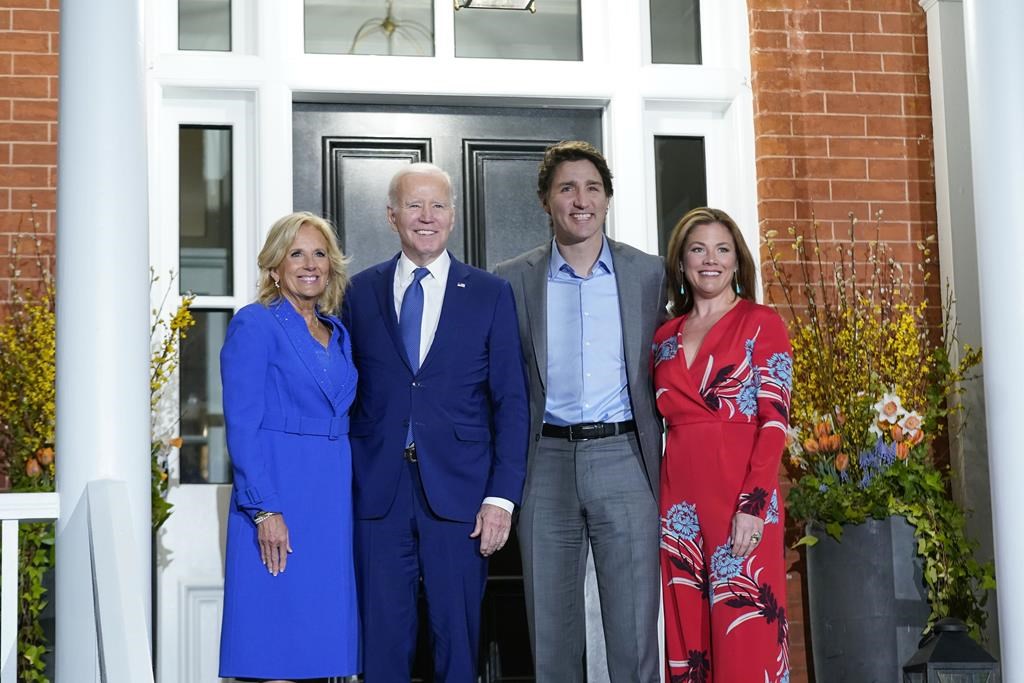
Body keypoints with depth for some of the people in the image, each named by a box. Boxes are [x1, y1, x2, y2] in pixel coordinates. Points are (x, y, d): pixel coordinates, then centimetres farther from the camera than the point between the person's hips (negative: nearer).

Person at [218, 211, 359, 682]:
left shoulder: (338, 334, 16)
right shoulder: (254, 325, -4)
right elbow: (242, 426, -11)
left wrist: (346, 495, 10)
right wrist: (264, 511, -17)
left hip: (333, 500, 7)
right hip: (278, 495, -7)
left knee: (318, 643, 6)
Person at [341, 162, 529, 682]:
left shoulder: (490, 294, 4)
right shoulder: (361, 292, 8)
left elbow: (510, 402, 2)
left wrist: (502, 496, -5)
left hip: (458, 490, -1)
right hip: (378, 489, 1)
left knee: (458, 635, 5)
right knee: (383, 637, 5)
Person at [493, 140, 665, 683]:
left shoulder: (649, 274, 7)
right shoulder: (512, 280, 6)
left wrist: (663, 461, 5)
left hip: (624, 458, 0)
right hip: (547, 462, 1)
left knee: (635, 632, 0)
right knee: (550, 632, 7)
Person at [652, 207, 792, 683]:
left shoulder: (761, 324, 1)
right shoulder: (665, 337, 14)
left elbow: (774, 420, -6)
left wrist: (753, 504, -15)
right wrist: (658, 501, 4)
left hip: (742, 495, -5)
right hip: (681, 498, 5)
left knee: (746, 639, -5)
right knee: (689, 636, 8)